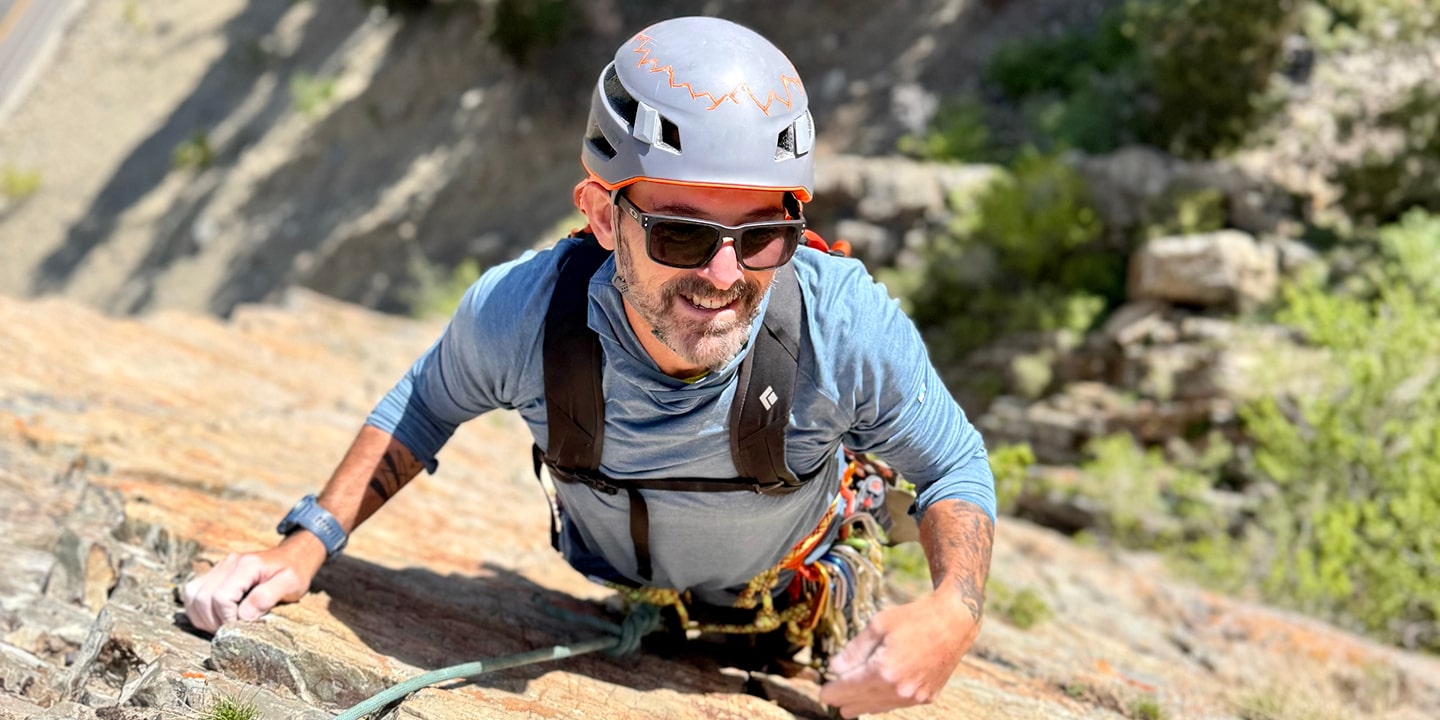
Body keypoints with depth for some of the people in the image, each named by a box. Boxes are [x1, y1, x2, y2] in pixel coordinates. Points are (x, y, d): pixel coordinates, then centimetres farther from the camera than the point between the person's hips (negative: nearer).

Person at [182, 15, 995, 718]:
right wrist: (307, 544, -21)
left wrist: (954, 613, -39)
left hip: (789, 620, 0)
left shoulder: (850, 327, -38)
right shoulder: (516, 312, -35)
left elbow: (956, 466, -20)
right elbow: (428, 402, -11)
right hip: (602, 609, 1)